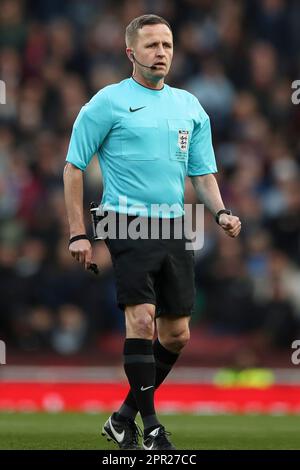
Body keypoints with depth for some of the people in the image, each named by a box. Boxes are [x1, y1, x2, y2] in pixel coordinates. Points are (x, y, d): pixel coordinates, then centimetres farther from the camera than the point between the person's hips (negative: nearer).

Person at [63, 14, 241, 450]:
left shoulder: (190, 107, 13)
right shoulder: (109, 102, -2)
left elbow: (202, 171, 17)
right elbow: (74, 165, 1)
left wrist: (220, 211, -3)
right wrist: (78, 233, -5)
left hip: (175, 228, 6)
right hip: (129, 225, -6)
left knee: (176, 336, 6)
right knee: (142, 320, -18)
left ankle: (124, 418, 21)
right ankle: (151, 427, -11)